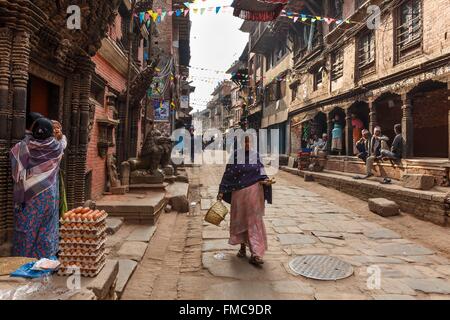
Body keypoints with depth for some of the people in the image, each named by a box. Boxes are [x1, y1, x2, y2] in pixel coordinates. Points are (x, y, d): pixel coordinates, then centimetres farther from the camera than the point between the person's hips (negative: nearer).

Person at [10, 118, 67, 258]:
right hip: (48, 195, -1)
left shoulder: (24, 146, -5)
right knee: (45, 228, 8)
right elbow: (64, 142, 17)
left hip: (28, 194, 1)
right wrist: (60, 134, 37)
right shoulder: (55, 146, -6)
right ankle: (45, 258, 15)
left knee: (26, 227, 10)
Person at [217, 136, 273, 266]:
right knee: (240, 219, 12)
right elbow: (228, 174, -2)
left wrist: (265, 180, -15)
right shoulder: (235, 155, -2)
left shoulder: (255, 154, 2)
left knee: (254, 221, 0)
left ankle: (255, 254, 2)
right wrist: (221, 191, -5)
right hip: (239, 192, 0)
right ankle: (243, 246, 32)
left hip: (254, 192, 0)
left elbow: (260, 170, 6)